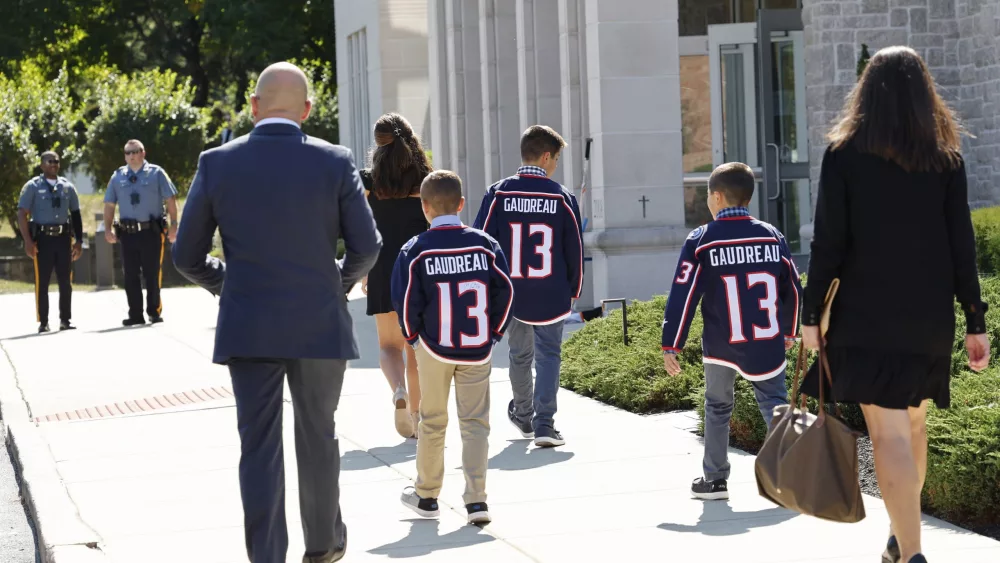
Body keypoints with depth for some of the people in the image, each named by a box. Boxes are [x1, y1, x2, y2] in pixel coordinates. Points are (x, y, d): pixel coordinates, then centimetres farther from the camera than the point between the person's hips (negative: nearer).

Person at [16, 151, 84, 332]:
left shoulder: (67, 187, 11)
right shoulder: (32, 187, 0)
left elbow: (75, 214, 16)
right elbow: (22, 214, -4)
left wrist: (79, 240, 10)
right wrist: (27, 241, -12)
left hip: (63, 238, 3)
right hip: (42, 238, -3)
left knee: (65, 282, 4)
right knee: (42, 282, -1)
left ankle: (65, 320, 11)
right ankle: (43, 322, 3)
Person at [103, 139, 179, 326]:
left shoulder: (156, 173, 2)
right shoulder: (117, 177, 11)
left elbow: (170, 200, -1)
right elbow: (109, 205, 12)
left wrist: (174, 225, -8)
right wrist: (108, 229, 3)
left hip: (152, 232, -3)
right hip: (127, 232, 3)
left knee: (153, 275, 1)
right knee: (130, 276, 4)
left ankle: (154, 312, 11)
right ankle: (135, 315, 11)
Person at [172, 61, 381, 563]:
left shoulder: (217, 164, -3)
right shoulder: (335, 162, -4)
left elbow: (187, 256, 0)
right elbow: (366, 247, -4)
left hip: (247, 328, 0)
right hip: (320, 326, 0)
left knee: (259, 446, 4)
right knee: (317, 437, 17)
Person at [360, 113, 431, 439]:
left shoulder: (369, 181, -2)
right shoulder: (426, 181, 0)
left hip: (384, 270, -1)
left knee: (389, 345, 9)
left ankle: (399, 392, -18)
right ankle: (415, 415, 13)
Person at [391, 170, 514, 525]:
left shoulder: (415, 250, -8)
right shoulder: (484, 244, -2)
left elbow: (405, 301, -9)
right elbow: (505, 291, -1)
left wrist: (413, 336, 6)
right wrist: (494, 333, 9)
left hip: (434, 349, -1)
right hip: (478, 350, 1)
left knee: (432, 422, 12)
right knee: (475, 422, 5)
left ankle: (427, 496, 24)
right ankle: (476, 499, -4)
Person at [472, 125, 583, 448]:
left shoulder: (498, 194, -4)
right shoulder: (562, 197, -5)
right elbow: (575, 250, 1)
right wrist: (573, 291, 14)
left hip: (511, 294, 2)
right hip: (552, 296, -2)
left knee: (520, 354, 19)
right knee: (548, 355, 5)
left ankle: (523, 415, 38)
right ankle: (544, 423, -8)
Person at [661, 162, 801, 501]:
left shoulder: (701, 241, -6)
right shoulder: (772, 236, 4)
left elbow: (683, 297, -8)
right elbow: (793, 289, 11)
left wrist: (671, 346, -2)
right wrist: (789, 332, 26)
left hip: (721, 347, -1)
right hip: (768, 346, 2)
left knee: (717, 408, 15)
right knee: (775, 406, 7)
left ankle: (715, 479, 19)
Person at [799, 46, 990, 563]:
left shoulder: (844, 153, -2)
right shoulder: (946, 158, 4)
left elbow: (828, 241, -6)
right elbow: (961, 246, 2)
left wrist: (811, 314, -1)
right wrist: (976, 322, 5)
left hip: (864, 314, -4)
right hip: (928, 317, 4)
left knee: (888, 432, -8)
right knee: (913, 424, 20)